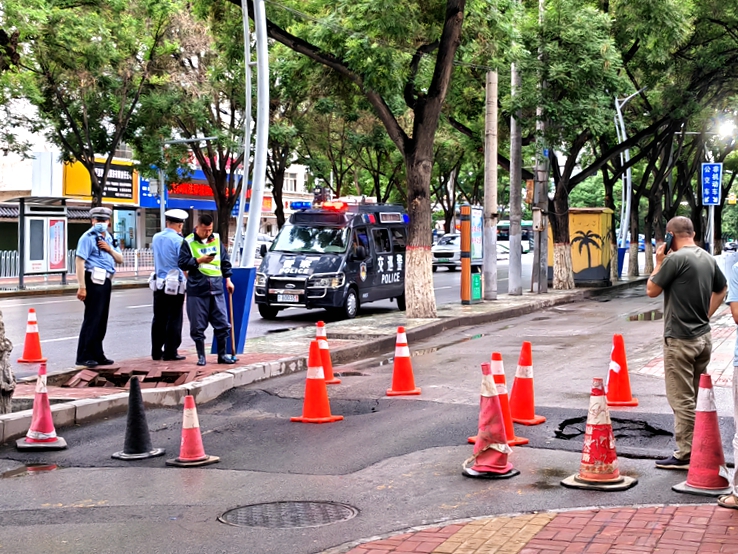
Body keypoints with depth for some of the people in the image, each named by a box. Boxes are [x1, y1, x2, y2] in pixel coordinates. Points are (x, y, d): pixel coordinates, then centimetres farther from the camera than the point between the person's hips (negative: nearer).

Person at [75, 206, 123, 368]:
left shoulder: (109, 239, 17)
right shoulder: (88, 237, -8)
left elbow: (120, 259, 18)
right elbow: (79, 261, -16)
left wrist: (110, 249, -4)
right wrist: (82, 287, -22)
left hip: (106, 281, 8)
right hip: (94, 281, -8)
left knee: (102, 320, 13)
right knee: (92, 319, -7)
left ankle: (97, 355, 22)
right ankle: (84, 357, -1)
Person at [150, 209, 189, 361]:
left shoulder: (156, 238, 7)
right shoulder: (178, 240, -12)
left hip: (159, 283, 6)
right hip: (175, 285, -6)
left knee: (159, 319, 11)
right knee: (174, 320, 1)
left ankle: (156, 352, 15)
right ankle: (170, 353, 3)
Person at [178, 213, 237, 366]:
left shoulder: (216, 239, 11)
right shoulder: (188, 242, -1)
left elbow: (225, 260, 17)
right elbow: (182, 263, -5)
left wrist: (228, 279, 13)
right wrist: (199, 260, -15)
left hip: (216, 288, 3)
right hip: (197, 289, -3)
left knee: (222, 324, 4)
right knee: (198, 326, 2)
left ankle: (222, 355, 15)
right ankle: (201, 356, 13)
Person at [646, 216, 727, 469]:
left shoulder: (676, 259, -16)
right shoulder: (708, 259, 9)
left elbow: (651, 290, -10)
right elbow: (720, 290, 22)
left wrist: (659, 262, 1)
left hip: (680, 340, -8)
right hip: (704, 337, 8)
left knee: (682, 399, -3)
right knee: (697, 398, 16)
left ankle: (685, 454, 0)